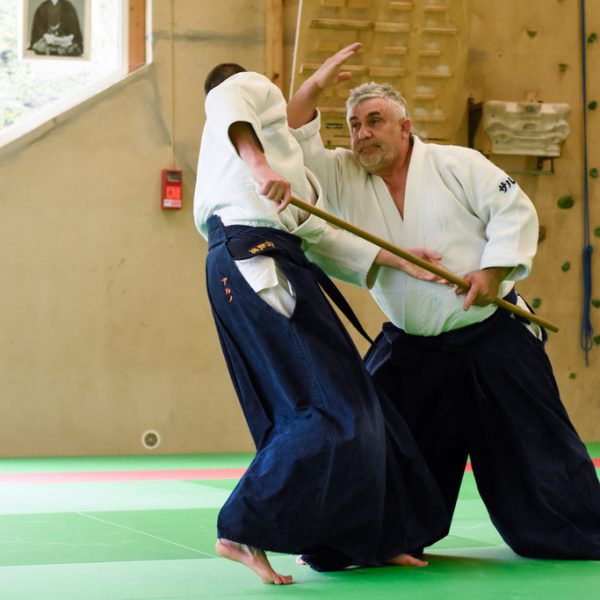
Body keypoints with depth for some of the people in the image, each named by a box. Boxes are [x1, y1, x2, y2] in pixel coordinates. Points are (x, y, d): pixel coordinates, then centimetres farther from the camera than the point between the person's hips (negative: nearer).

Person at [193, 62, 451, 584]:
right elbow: (225, 102, -15)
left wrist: (399, 261, 24)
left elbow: (315, 232, 28)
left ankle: (368, 542, 17)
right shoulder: (253, 87, 10)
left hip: (244, 267, 10)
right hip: (255, 262, -10)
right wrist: (259, 164, -31)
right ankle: (245, 532, -10)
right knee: (332, 410, -12)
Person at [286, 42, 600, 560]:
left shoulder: (456, 164, -7)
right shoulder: (344, 178, 2)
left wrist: (495, 268, -19)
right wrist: (314, 87, -15)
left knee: (536, 443, 2)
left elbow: (515, 210, -7)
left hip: (493, 336, -3)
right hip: (412, 350, 3)